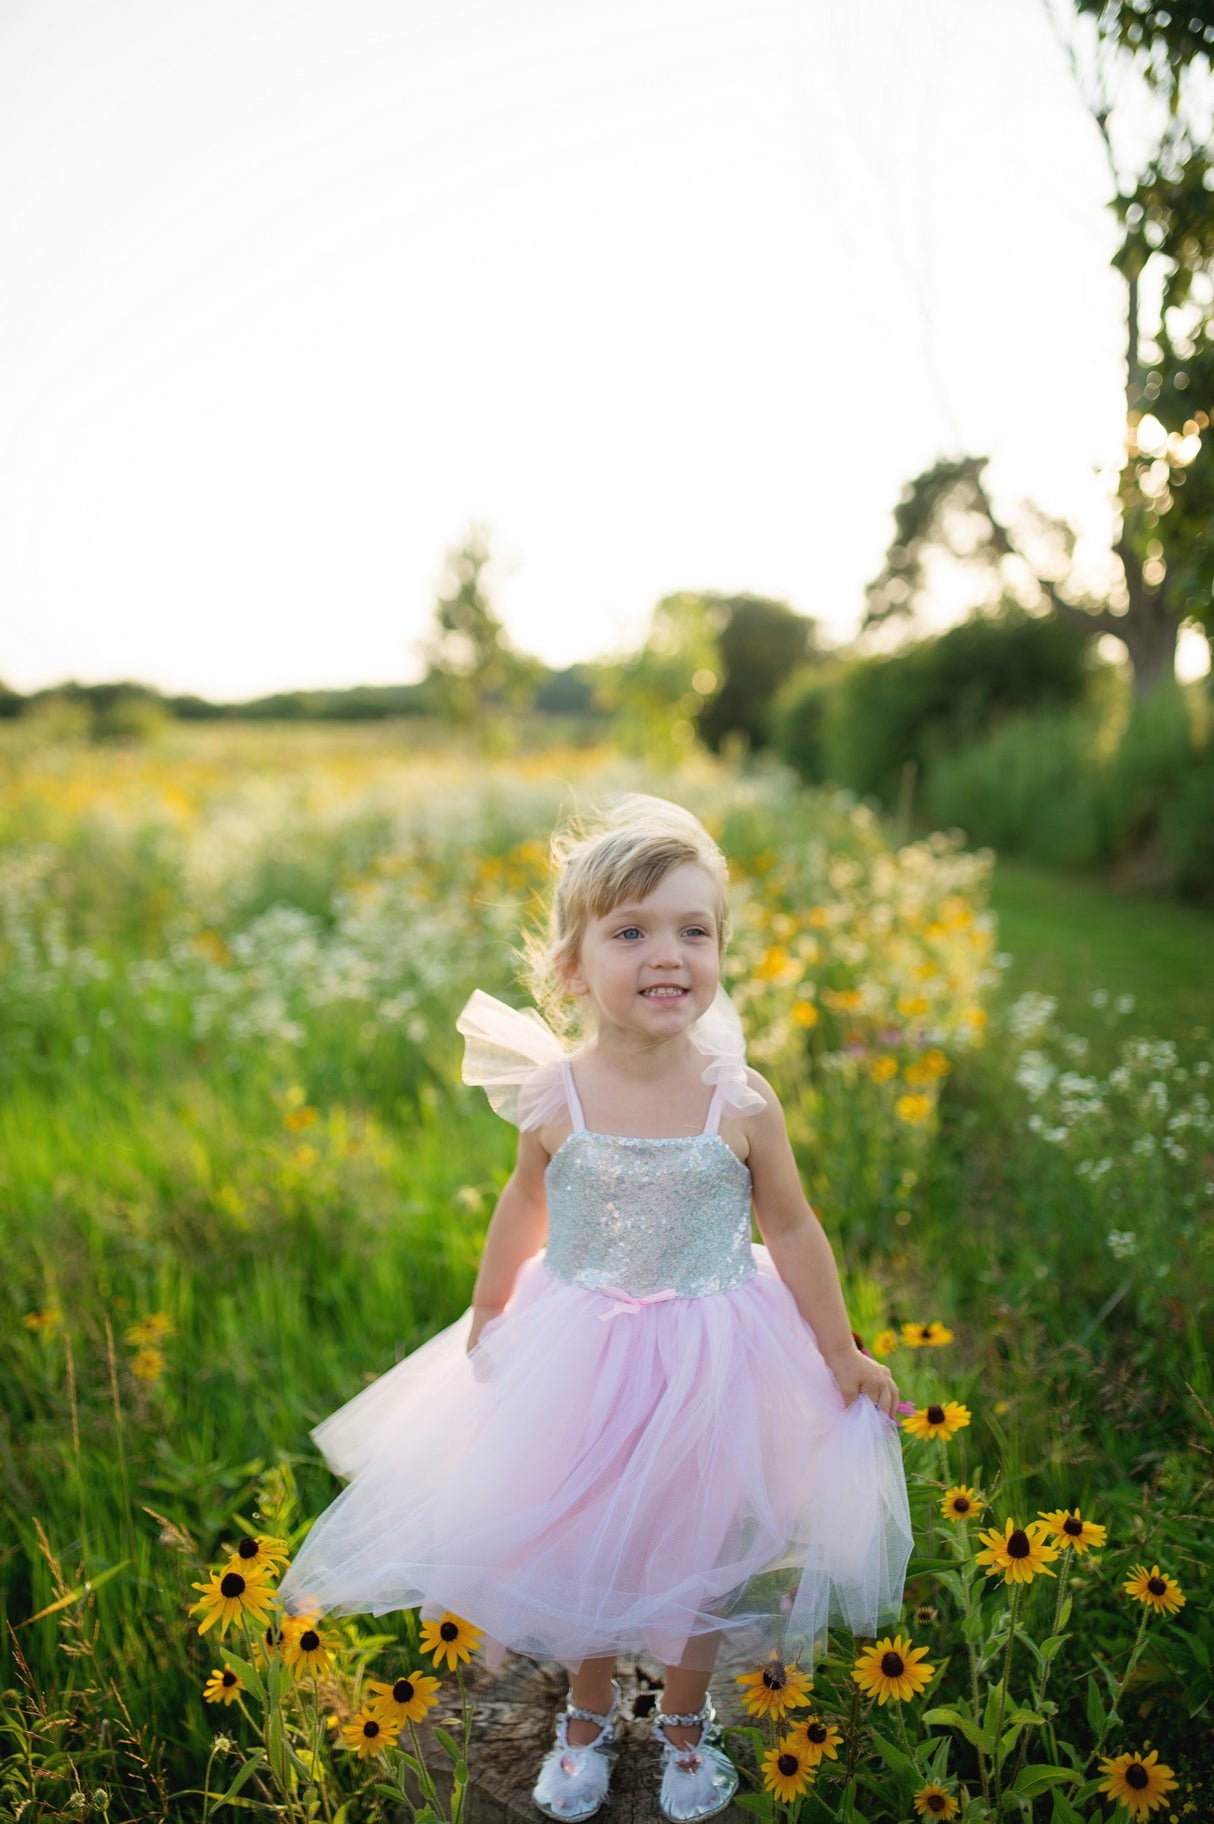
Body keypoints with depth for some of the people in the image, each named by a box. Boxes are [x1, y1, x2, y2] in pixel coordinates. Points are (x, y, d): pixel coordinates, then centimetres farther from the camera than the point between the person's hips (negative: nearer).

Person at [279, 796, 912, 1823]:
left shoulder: (742, 1102, -18)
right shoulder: (555, 1099, -15)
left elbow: (793, 1231, -4)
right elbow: (525, 1209, 3)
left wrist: (843, 1355, 3)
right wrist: (485, 1317, 16)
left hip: (708, 1360, 0)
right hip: (574, 1356, 1)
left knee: (697, 1550, 17)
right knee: (578, 1544, 17)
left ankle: (686, 1721, 47)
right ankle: (589, 1716, 47)